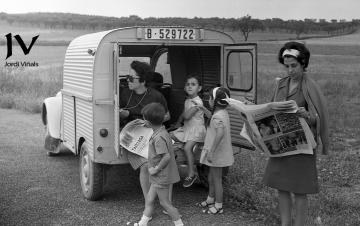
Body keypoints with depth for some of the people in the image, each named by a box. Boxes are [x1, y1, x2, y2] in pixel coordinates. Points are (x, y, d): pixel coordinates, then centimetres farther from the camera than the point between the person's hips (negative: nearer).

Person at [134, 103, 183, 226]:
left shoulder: (159, 137, -26)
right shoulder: (163, 131, 4)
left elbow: (167, 156, -32)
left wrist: (156, 169, -19)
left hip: (162, 176, -10)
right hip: (159, 176, 10)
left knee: (165, 202, 4)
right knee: (149, 199, 17)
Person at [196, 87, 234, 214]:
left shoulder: (217, 116, -25)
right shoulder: (223, 113, 6)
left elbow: (220, 133, -38)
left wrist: (211, 151, -36)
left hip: (217, 154, -10)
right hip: (218, 152, 10)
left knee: (216, 179, 3)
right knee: (211, 177, 23)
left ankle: (218, 206, 16)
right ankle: (210, 200, 40)